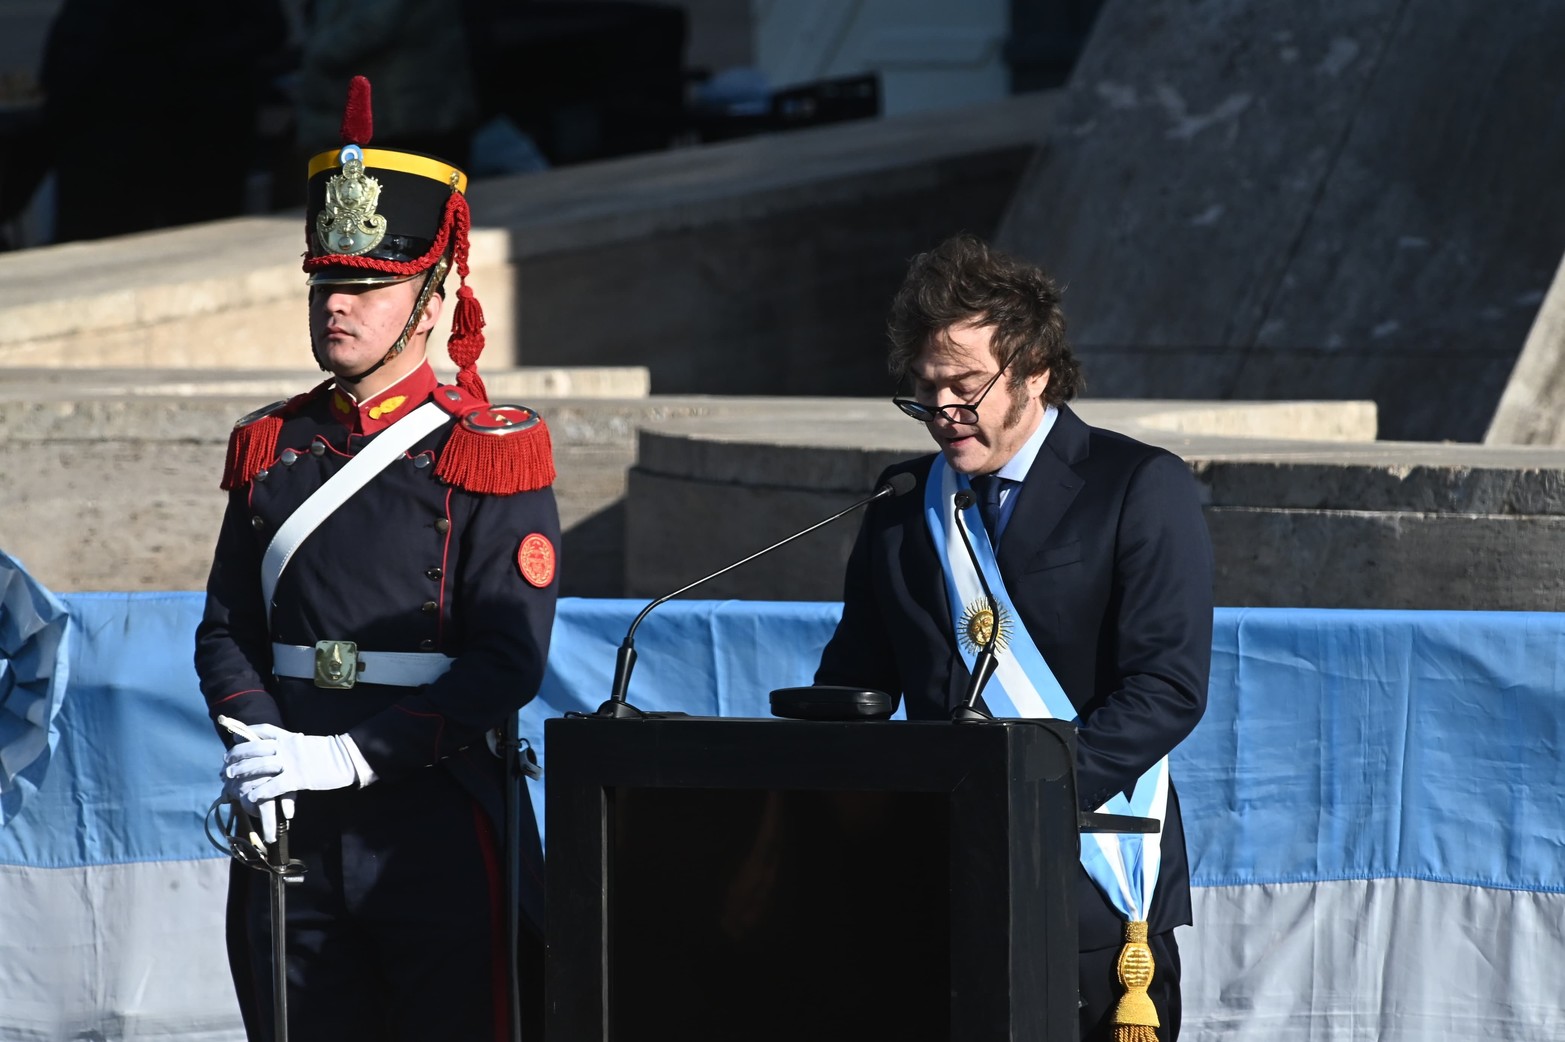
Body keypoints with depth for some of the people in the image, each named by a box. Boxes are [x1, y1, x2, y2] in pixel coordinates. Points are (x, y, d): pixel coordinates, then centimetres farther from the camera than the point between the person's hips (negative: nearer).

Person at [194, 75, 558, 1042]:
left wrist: (351, 755, -19)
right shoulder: (273, 448, 12)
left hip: (437, 826, -4)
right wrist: (260, 744, -10)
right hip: (296, 829, 4)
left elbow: (509, 662, -12)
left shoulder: (490, 453, -4)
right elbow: (227, 630, 11)